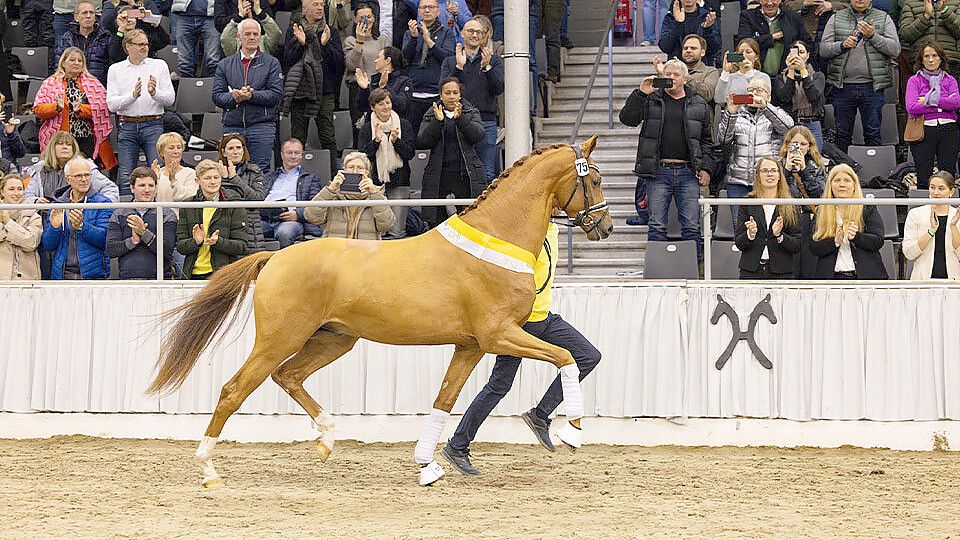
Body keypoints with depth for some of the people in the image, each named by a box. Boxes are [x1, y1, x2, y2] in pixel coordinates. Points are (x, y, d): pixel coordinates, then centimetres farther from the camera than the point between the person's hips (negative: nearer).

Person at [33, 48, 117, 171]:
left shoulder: (93, 83, 13)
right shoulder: (50, 84, 10)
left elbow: (102, 108, 1)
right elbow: (38, 109, 4)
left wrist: (81, 109, -13)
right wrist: (56, 107, -14)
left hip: (87, 139, 1)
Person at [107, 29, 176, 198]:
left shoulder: (159, 66, 8)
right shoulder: (115, 70, 9)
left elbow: (170, 99, 3)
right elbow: (111, 104, 0)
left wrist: (154, 93, -16)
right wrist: (133, 95, -16)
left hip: (153, 125, -1)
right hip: (127, 125, 1)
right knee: (126, 176, -1)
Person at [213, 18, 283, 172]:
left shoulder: (271, 63, 8)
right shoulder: (225, 64, 14)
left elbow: (276, 95, -3)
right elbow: (217, 96, 6)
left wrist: (251, 95, -14)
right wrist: (234, 97, -13)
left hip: (262, 126, -2)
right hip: (232, 127, 2)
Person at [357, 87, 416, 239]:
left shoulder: (404, 125, 5)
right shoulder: (367, 128, 6)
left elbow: (410, 153, 1)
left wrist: (396, 141, -15)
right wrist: (376, 141, -14)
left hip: (398, 182, 0)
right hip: (375, 183, 0)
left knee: (396, 232, -9)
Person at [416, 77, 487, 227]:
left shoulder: (471, 113, 10)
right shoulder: (430, 116, 11)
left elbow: (479, 135, -8)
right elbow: (421, 142, -2)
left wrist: (460, 118, -21)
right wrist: (437, 121, -14)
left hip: (467, 175, -1)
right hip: (439, 176, 1)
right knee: (435, 221, 1)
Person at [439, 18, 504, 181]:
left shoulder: (494, 60, 13)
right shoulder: (450, 62, 14)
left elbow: (498, 89, 1)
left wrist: (486, 67, -11)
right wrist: (459, 67, -9)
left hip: (486, 120, 0)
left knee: (488, 173, -6)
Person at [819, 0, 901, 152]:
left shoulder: (883, 18, 9)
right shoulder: (836, 18, 11)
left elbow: (895, 49, -2)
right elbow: (823, 50, 5)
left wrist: (873, 36, -13)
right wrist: (842, 45, -13)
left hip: (871, 86, -1)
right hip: (843, 86, 1)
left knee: (873, 134, 0)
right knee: (842, 134, 6)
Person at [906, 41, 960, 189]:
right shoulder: (914, 81, 7)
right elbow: (911, 107, -9)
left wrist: (930, 100, -8)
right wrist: (943, 104, -6)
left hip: (947, 130, 2)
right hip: (924, 131, -2)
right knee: (923, 179, -4)